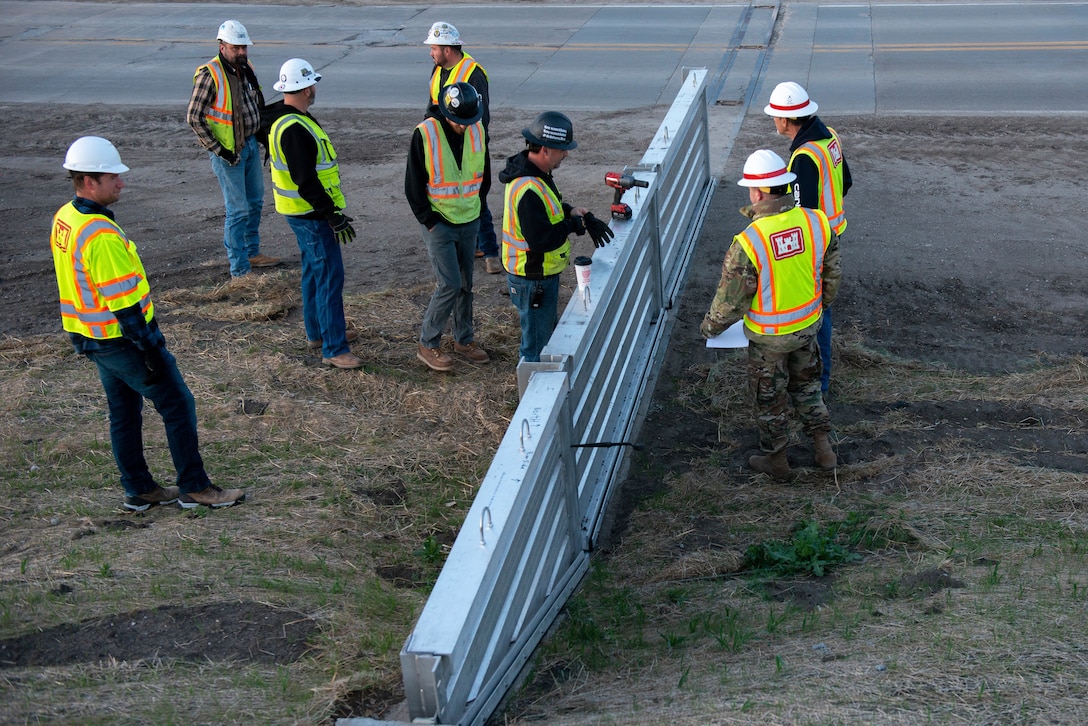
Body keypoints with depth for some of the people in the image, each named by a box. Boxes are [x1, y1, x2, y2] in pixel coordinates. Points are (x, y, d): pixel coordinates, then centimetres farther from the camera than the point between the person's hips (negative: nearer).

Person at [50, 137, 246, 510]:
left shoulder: (64, 219, 4)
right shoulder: (101, 236, -27)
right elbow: (123, 303, -25)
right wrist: (151, 350, -19)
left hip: (89, 336, 10)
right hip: (121, 340, -10)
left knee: (124, 411, 17)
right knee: (177, 404, 2)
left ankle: (139, 490, 26)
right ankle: (194, 487, 9)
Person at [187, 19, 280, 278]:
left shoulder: (246, 68, 5)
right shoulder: (209, 75, -19)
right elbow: (193, 117, -19)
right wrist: (218, 150, -19)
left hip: (251, 144, 8)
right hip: (228, 151, -8)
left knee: (255, 202, 20)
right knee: (237, 210, -5)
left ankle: (252, 253, 38)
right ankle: (239, 270, 3)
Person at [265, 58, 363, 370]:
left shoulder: (284, 118, 9)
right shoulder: (294, 128, -26)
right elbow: (306, 181, -29)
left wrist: (329, 210, 24)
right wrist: (333, 215, -24)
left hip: (303, 212, 11)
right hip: (310, 214, -11)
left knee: (314, 271, 22)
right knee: (330, 277, -7)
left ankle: (318, 332, 36)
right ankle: (334, 349, -4)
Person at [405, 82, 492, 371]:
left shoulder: (477, 131, -1)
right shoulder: (425, 134, -16)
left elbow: (484, 175, 14)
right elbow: (414, 185, -10)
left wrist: (475, 206, 8)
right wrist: (429, 221, -10)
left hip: (469, 222, 5)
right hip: (438, 223, -5)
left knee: (466, 283, 13)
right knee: (450, 284, -8)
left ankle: (464, 339, 29)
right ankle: (427, 345, 6)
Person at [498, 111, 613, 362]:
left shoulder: (535, 172, 1)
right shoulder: (528, 191, -32)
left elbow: (551, 207, 18)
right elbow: (541, 240, -32)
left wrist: (577, 213, -2)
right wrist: (574, 223, -18)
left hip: (542, 275, 11)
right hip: (533, 282, -11)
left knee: (549, 332, 27)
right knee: (537, 344, 5)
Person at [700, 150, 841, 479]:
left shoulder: (747, 242, -30)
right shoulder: (817, 222, -15)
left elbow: (731, 300, -19)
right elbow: (832, 274, 2)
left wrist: (710, 327, 1)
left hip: (768, 336, -4)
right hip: (808, 325, 5)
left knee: (769, 395, 18)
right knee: (806, 383, 27)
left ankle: (776, 458, 36)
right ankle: (824, 448, 35)